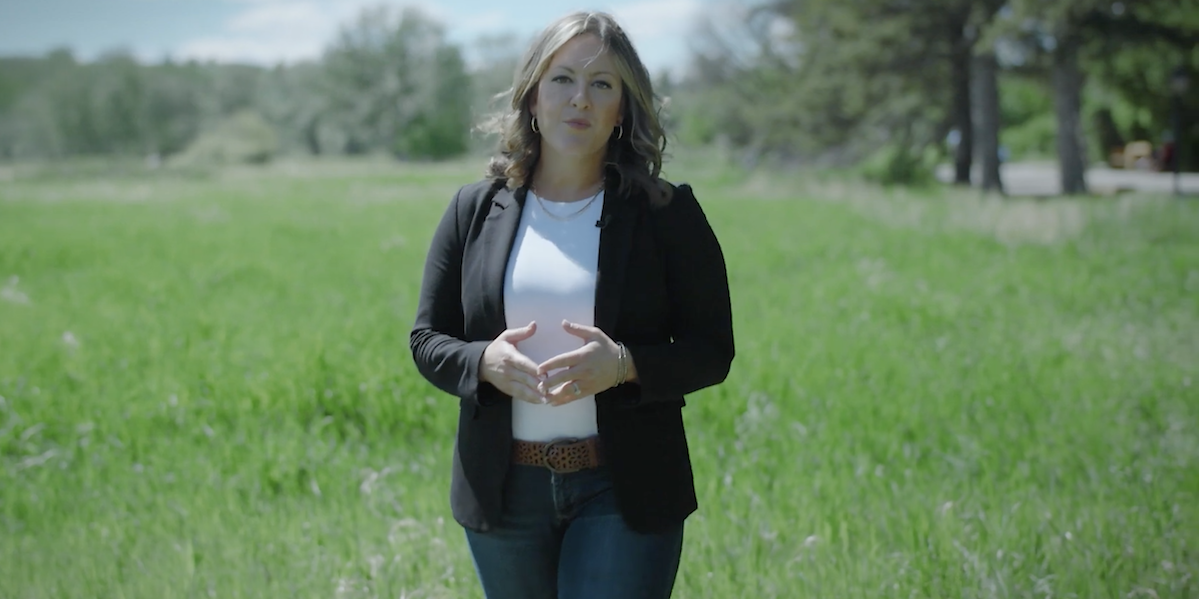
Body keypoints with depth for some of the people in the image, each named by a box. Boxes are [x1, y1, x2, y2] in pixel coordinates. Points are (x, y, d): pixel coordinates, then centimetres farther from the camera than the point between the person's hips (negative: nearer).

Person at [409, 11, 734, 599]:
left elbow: (712, 352, -2)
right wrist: (484, 363, -16)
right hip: (504, 491, 3)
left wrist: (624, 365, -21)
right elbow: (427, 340, 7)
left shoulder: (667, 214, -2)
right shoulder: (474, 210, 5)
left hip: (624, 493, -3)